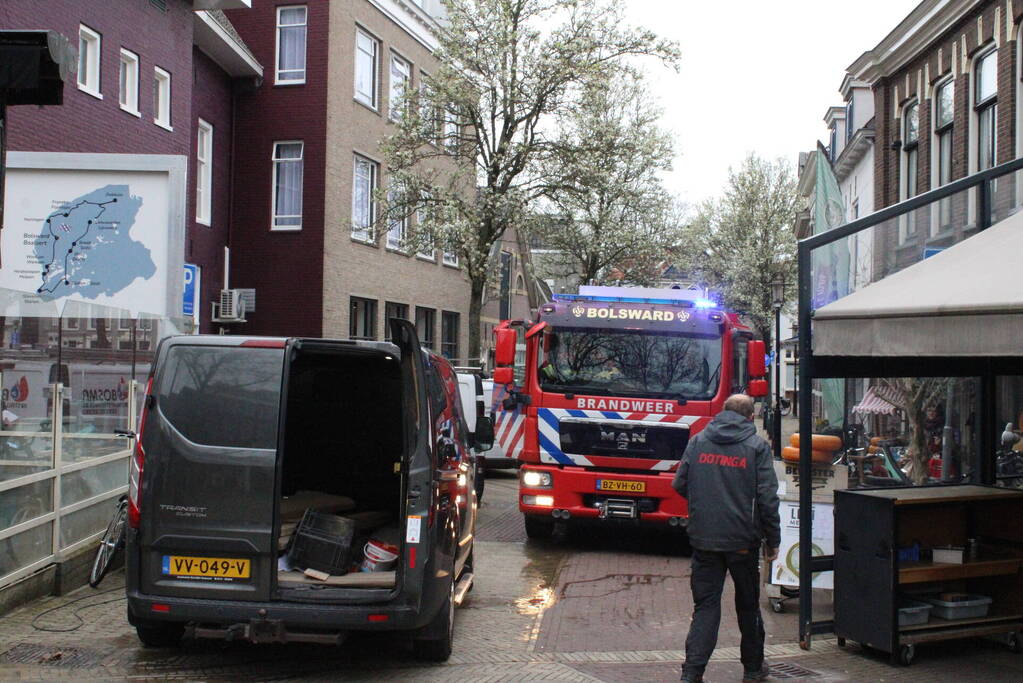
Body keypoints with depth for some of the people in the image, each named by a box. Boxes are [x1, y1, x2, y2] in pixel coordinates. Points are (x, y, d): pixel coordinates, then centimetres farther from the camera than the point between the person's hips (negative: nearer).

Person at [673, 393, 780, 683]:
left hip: (703, 539, 2)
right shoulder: (757, 447, -4)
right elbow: (767, 498, -8)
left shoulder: (698, 441, 5)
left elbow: (679, 484, 7)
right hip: (742, 540, -2)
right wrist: (772, 541, 0)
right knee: (748, 605, 15)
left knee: (705, 605, 5)